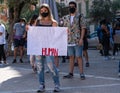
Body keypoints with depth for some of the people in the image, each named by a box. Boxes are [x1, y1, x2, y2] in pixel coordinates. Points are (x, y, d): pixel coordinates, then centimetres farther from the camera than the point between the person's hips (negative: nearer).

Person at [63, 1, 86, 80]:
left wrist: (81, 39, -14)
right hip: (69, 41, 5)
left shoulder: (80, 17, -1)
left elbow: (83, 28, -6)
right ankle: (71, 73, 14)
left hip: (78, 41, -5)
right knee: (71, 57, 9)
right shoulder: (66, 18, 13)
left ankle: (81, 74, 0)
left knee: (79, 57, -4)